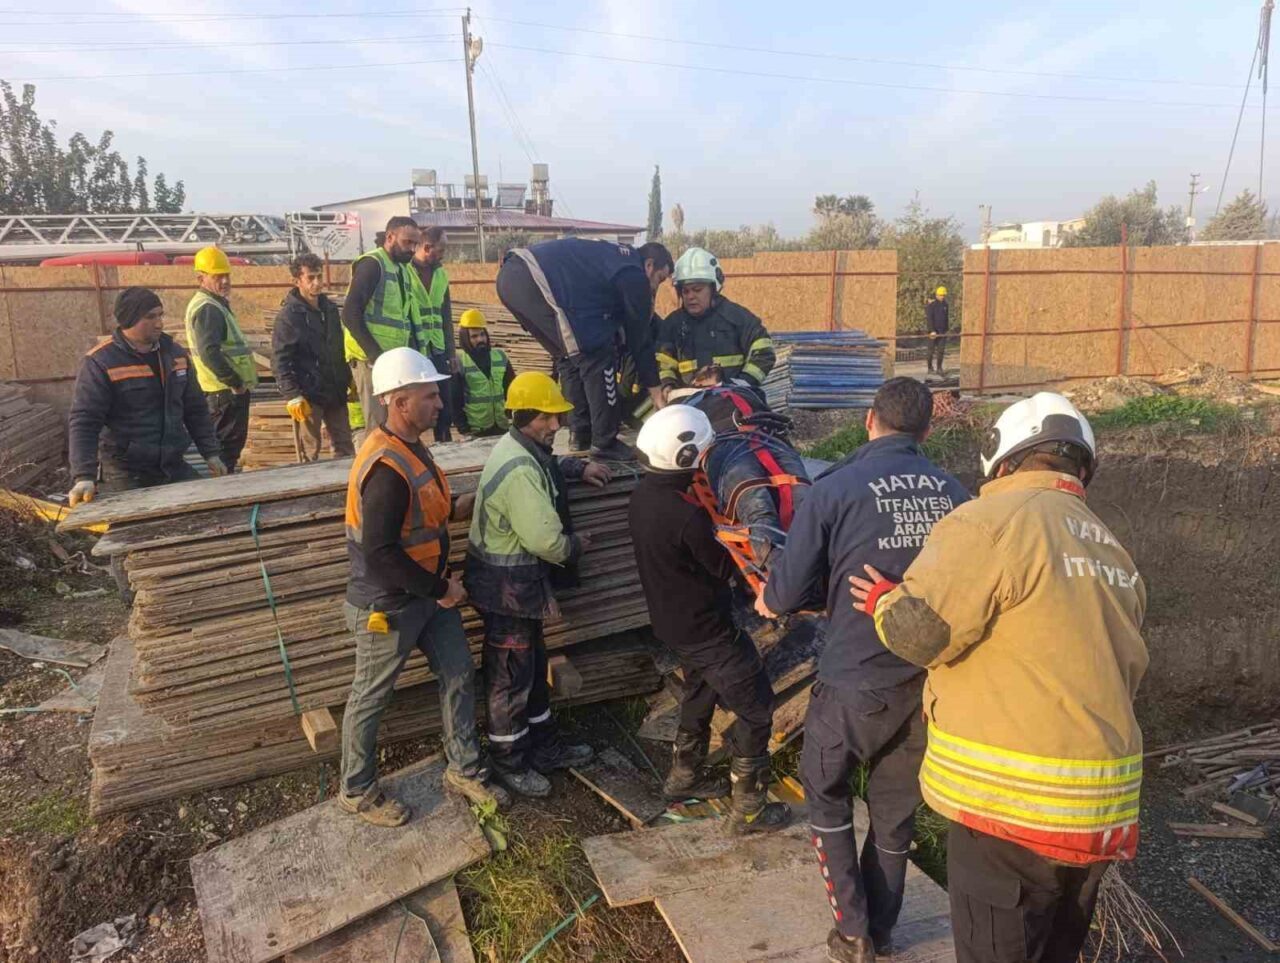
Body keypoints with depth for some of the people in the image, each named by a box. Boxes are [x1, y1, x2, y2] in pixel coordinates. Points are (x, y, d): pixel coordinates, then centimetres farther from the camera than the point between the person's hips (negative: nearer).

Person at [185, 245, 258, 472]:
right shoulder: (207, 309, -16)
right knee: (227, 445, -5)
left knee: (233, 443, 18)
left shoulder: (217, 304, 17)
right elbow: (209, 353, -27)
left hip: (230, 389, 10)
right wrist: (235, 382, -22)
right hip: (227, 391, -10)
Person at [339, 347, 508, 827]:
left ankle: (464, 770, 34)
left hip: (428, 592, 9)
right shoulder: (386, 466, -29)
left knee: (459, 675, 16)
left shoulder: (408, 446, 2)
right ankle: (357, 792, 33)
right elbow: (380, 553, -30)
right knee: (371, 697, 11)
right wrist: (441, 589, -21)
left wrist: (460, 505, 2)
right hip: (389, 605, -9)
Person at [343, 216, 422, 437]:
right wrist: (375, 354, -19)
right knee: (378, 426, -9)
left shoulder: (404, 270, 19)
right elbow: (350, 315, -16)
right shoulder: (372, 264, -8)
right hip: (372, 360, -8)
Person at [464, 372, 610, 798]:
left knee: (534, 667, 22)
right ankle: (509, 762, 24)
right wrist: (577, 544, -9)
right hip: (508, 587, -10)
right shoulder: (519, 471, -28)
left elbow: (548, 465, 31)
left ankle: (544, 745, 38)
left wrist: (578, 467, 14)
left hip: (521, 582, 10)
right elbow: (546, 540, -30)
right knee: (510, 676, 6)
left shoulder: (523, 450, 4)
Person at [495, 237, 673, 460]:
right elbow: (639, 337, 9)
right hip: (538, 282, -10)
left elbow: (610, 321, 34)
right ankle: (604, 442, 5)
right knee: (598, 357, -1)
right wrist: (655, 391, 18)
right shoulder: (634, 276, 5)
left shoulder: (613, 257, 31)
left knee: (569, 357, 21)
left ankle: (582, 435, 24)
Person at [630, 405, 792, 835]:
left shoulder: (643, 494, -5)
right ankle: (748, 808, 16)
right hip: (707, 628, -9)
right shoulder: (688, 514, -32)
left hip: (672, 619, 9)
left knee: (700, 692, 29)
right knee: (756, 707, 6)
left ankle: (684, 776, 44)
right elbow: (725, 567, -18)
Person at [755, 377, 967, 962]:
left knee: (825, 794, 20)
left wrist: (770, 600, 10)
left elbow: (787, 593, -12)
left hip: (856, 682, -4)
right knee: (896, 806, 21)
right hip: (928, 682, 4)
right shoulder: (954, 493, -5)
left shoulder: (836, 489, -17)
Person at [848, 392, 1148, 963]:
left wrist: (885, 601, 2)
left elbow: (920, 631, -18)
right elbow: (1126, 670, 19)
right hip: (1101, 807, 8)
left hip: (1015, 799, -8)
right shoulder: (1114, 552, 13)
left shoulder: (994, 521, -14)